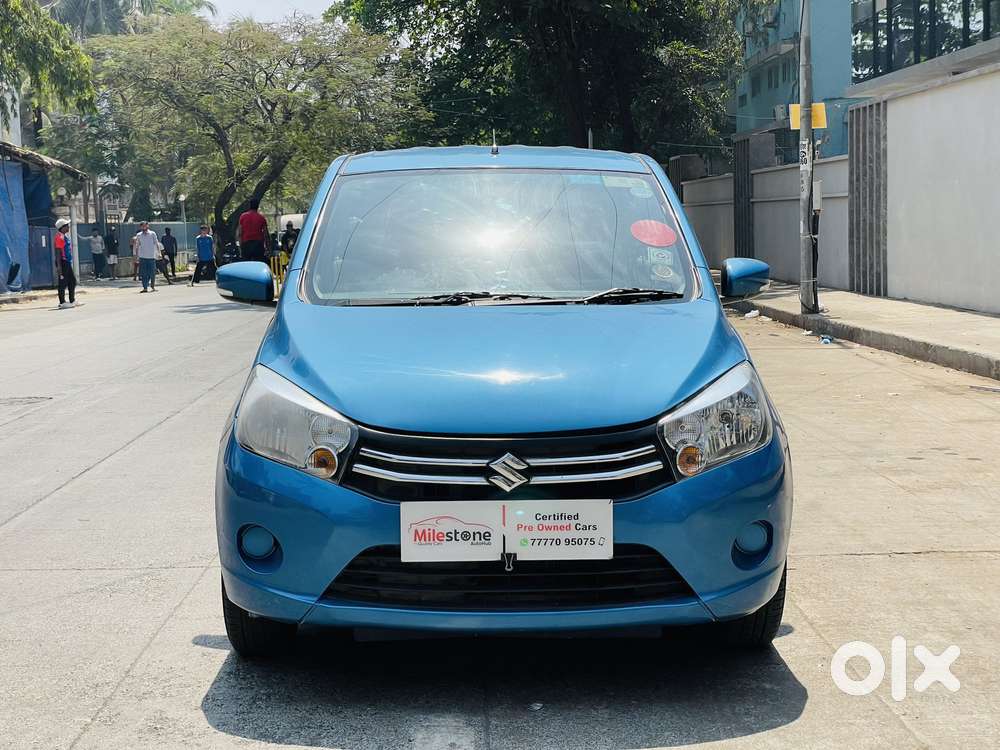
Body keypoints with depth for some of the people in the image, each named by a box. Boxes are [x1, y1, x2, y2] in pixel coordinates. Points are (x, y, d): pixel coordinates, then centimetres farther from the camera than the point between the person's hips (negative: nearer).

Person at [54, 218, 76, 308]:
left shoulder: (66, 236, 16)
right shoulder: (59, 237, -14)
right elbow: (58, 253, -18)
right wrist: (59, 266, -22)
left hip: (68, 262, 10)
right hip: (63, 262, -10)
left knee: (72, 281, 15)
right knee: (63, 282, -6)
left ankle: (72, 301, 23)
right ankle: (62, 302, -2)